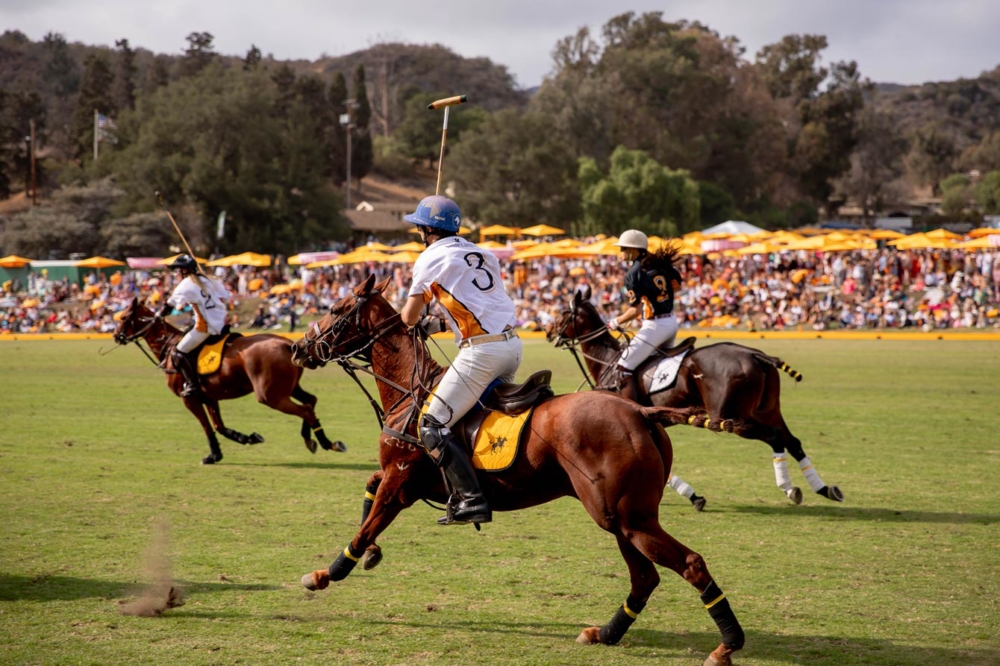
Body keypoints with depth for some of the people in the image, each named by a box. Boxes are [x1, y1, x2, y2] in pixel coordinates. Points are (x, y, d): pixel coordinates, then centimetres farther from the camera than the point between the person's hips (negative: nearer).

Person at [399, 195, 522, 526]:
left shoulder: (431, 259, 1)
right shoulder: (483, 254, 20)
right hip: (513, 344, 8)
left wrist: (420, 322, 30)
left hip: (482, 350, -8)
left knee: (432, 427, -4)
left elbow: (408, 317, 7)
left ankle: (472, 500, -13)